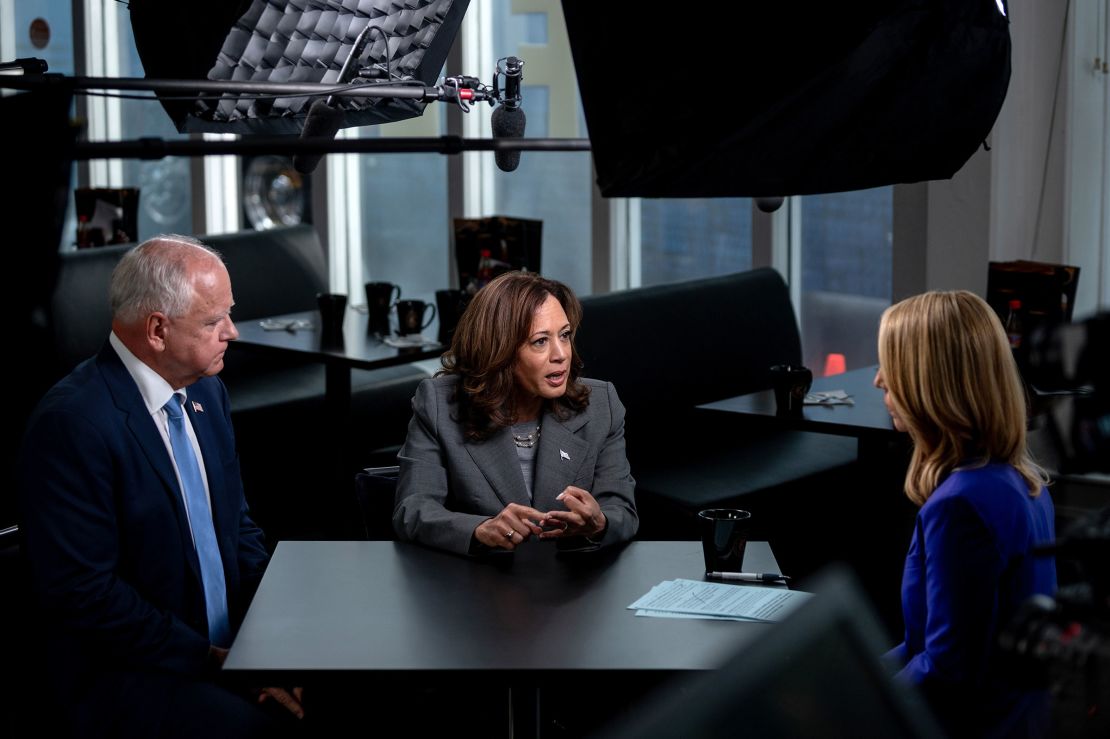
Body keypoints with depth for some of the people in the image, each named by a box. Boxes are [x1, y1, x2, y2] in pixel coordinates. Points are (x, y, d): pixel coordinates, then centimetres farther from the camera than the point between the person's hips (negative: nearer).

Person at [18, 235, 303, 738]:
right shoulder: (73, 421, -16)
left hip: (230, 645, 7)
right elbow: (84, 591, -18)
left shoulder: (206, 392, 9)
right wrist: (213, 659, -16)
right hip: (122, 677, -7)